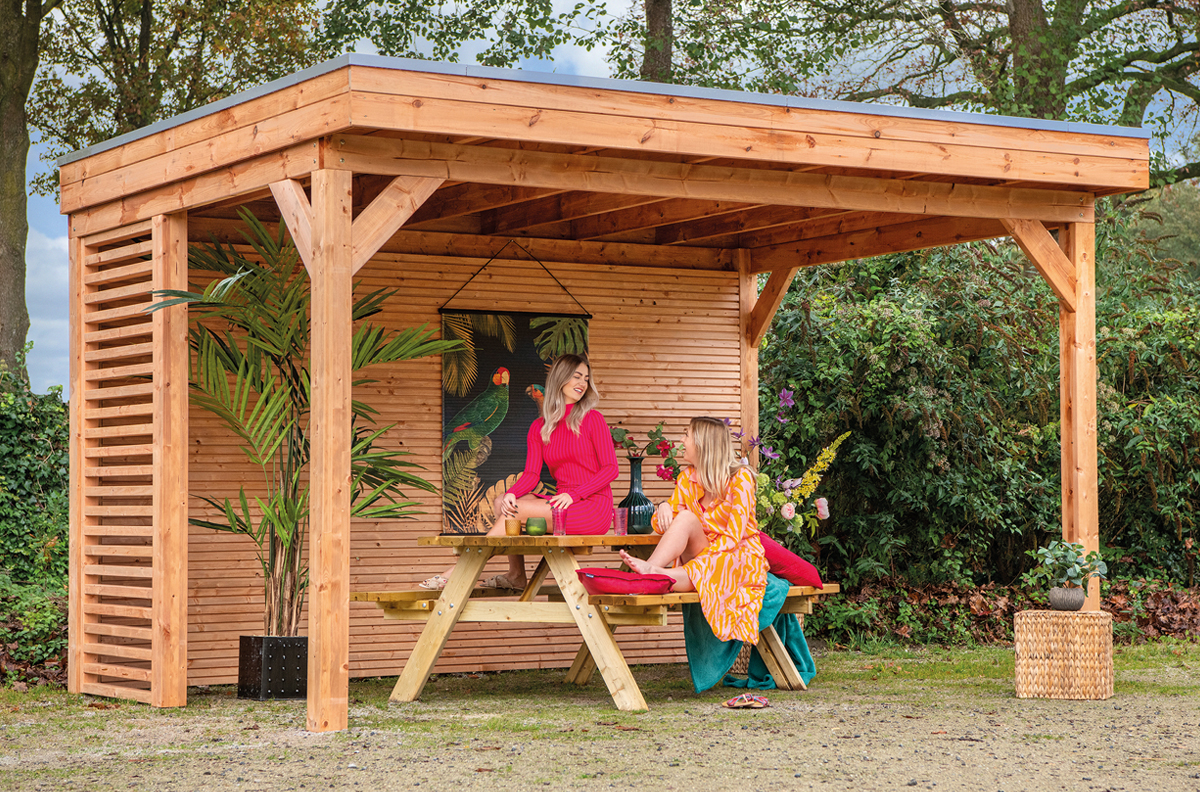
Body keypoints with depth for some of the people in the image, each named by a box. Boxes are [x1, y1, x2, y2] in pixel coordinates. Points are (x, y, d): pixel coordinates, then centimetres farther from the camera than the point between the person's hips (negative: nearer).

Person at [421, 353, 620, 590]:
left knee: (517, 511, -19)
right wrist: (512, 494, -17)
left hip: (593, 508, -6)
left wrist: (572, 495, -17)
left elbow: (611, 469, -6)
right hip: (564, 505, 6)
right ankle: (516, 576, -5)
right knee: (504, 501, -10)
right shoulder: (539, 428, 12)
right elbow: (531, 474, 5)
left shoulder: (592, 419, -3)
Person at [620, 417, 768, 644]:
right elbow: (665, 526, 7)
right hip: (701, 558, 5)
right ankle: (650, 570, -45)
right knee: (685, 517, -26)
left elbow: (733, 535, -18)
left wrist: (704, 555, -29)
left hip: (739, 559, -5)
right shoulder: (687, 477, 8)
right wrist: (663, 508, -16)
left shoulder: (740, 478, -10)